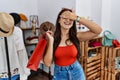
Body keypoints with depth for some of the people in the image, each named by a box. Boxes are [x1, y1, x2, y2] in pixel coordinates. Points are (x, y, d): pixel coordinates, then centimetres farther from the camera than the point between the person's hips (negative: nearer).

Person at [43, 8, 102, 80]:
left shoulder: (76, 36, -9)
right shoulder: (52, 37, -9)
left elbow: (98, 30, -21)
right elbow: (48, 63, -14)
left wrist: (77, 18, -23)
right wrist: (51, 41, -20)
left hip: (76, 74, 1)